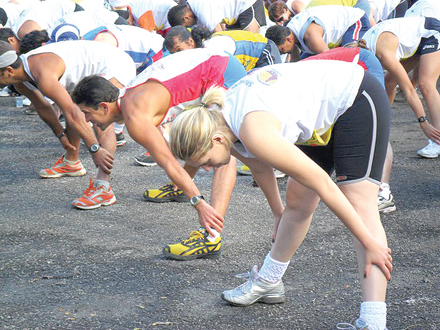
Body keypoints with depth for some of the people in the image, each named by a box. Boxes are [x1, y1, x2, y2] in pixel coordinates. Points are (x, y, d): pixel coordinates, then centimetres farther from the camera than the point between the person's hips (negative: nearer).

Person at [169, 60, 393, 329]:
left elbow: (323, 184, -31)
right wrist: (279, 213, 26)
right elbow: (260, 168, 12)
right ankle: (268, 283, 32)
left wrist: (370, 242, -25)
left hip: (358, 100, -8)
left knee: (360, 204, -19)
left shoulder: (253, 133, -36)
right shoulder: (217, 118, -9)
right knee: (297, 200, 14)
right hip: (326, 112, 9)